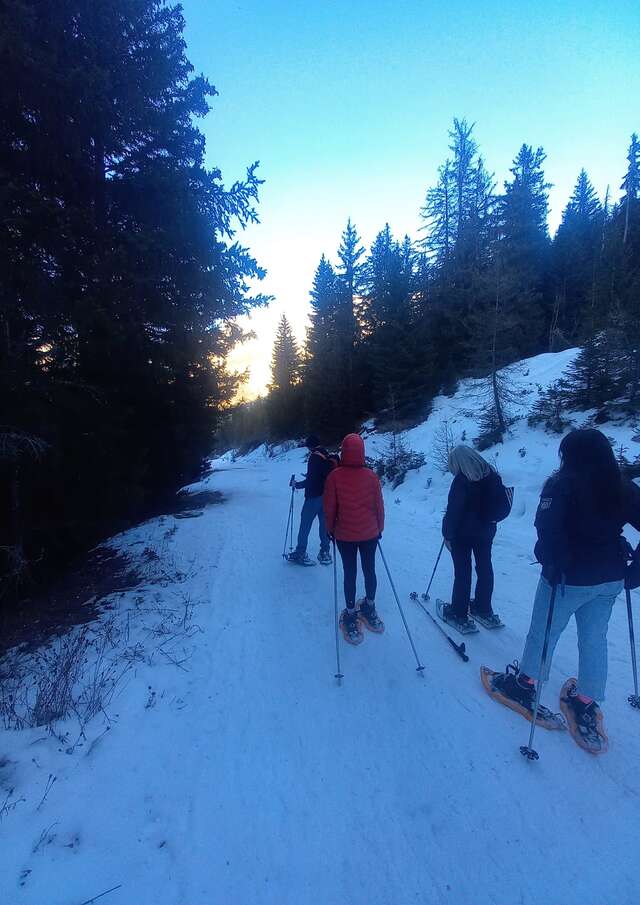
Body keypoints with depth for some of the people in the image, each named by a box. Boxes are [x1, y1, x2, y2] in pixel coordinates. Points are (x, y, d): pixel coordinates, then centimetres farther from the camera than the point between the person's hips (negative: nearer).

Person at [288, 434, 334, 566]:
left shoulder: (314, 457, -15)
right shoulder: (329, 457, 7)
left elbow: (311, 480, -19)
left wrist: (297, 484, -5)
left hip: (314, 497, -7)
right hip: (327, 497, 7)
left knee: (305, 525, 3)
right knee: (324, 524, 14)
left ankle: (300, 553, 9)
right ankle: (325, 553, 18)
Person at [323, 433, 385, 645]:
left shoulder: (335, 476, -15)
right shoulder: (371, 476, -10)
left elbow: (329, 507, -9)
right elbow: (379, 506, -2)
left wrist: (331, 529, 7)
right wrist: (379, 528, 13)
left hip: (345, 535, -1)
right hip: (369, 534, 2)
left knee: (350, 573, 10)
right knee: (369, 570, 17)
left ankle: (351, 615, 19)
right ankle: (369, 608, 34)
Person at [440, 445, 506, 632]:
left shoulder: (461, 480, -20)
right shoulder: (493, 475, 0)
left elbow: (453, 510, -20)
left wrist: (448, 535, -12)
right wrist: (489, 521, 17)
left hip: (462, 533, -6)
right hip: (486, 531, 6)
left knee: (462, 572, 4)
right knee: (485, 568, 17)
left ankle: (459, 615, 14)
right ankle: (484, 610, 31)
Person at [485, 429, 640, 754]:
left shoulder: (562, 484, -16)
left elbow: (548, 528, -26)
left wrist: (553, 565, -16)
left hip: (571, 577, -5)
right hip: (610, 579, 6)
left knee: (543, 632, 12)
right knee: (594, 640, 17)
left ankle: (524, 684, 31)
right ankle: (588, 708, 29)